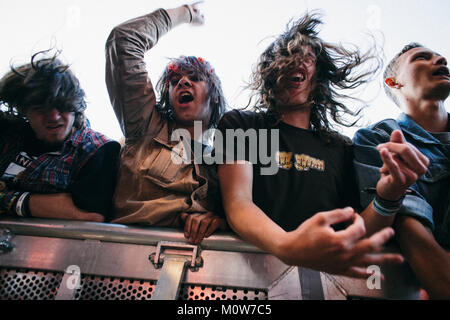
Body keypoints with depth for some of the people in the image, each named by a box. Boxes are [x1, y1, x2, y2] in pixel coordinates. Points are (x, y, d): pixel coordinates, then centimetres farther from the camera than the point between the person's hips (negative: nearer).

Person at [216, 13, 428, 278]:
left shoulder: (341, 148, 13)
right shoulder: (239, 125, 4)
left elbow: (359, 232, 8)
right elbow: (237, 204, -11)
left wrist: (386, 196, -12)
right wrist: (287, 247, -29)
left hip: (325, 271, 2)